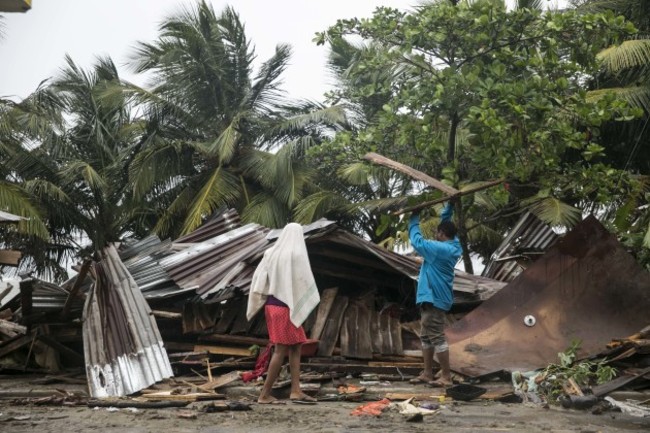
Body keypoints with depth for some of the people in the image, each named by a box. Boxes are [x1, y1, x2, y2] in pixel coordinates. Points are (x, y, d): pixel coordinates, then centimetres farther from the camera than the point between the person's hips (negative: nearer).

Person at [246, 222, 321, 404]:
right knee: (281, 350, -4)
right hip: (286, 306, -7)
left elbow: (258, 277, 5)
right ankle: (265, 394, -4)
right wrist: (311, 301, 5)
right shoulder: (297, 254, -9)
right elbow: (304, 281, -9)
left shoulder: (271, 253, 7)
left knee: (296, 347, 11)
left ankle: (295, 391, 5)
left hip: (271, 304, 7)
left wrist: (263, 300, 11)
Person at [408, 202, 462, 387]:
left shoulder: (440, 249, -20)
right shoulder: (453, 246, 8)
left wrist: (414, 218, -5)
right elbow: (445, 220, 21)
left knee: (437, 337, -7)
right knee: (426, 336, 15)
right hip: (432, 296, 11)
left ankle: (446, 377, -3)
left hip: (434, 297, -11)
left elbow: (417, 241, -15)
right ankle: (427, 374, 20)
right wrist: (450, 205, 18)